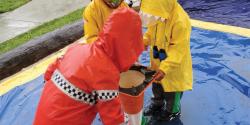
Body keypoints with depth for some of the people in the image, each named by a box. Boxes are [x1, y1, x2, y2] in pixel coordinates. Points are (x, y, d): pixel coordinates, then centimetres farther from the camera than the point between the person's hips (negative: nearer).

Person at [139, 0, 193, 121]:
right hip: (157, 62, 6)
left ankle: (173, 111, 45)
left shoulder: (180, 21, -33)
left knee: (171, 91, 17)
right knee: (156, 86, 27)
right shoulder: (156, 14, -11)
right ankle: (157, 104, 55)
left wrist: (165, 68, -38)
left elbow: (178, 49, -31)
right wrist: (143, 41, -15)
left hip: (174, 66, -6)